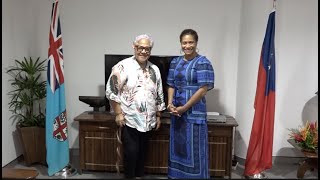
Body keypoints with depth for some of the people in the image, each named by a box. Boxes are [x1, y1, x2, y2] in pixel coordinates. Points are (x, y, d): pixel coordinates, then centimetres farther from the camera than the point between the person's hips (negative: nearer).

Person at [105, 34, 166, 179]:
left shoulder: (154, 69, 7)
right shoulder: (123, 66, -10)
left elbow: (159, 95, 13)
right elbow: (111, 91, -11)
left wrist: (158, 116, 12)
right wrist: (118, 113, -14)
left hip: (148, 121, 6)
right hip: (129, 120, -5)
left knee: (142, 152, 16)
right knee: (131, 152, 0)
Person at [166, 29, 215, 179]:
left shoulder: (203, 63, -8)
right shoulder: (175, 62, 9)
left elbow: (203, 89, -14)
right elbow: (171, 86, 10)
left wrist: (184, 108, -15)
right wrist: (170, 104, -6)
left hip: (194, 113, -5)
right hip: (176, 113, 6)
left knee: (194, 149, 3)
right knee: (177, 146, 15)